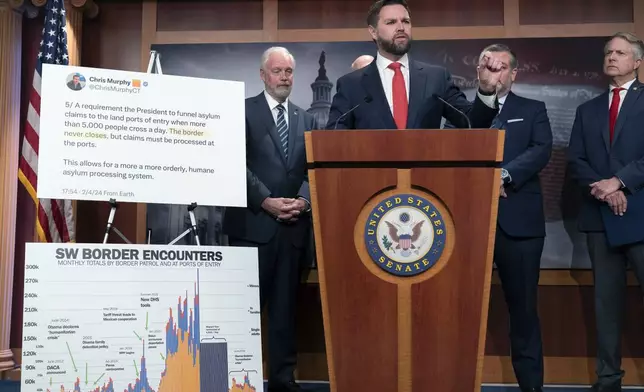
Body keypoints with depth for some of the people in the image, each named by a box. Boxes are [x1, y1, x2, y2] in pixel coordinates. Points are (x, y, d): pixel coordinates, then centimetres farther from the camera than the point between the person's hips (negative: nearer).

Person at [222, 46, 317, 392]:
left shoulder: (306, 119, 17)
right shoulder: (243, 110, 3)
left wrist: (303, 200, -8)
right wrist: (267, 201, -14)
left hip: (294, 224, 4)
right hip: (253, 222, -4)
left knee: (285, 305, 7)